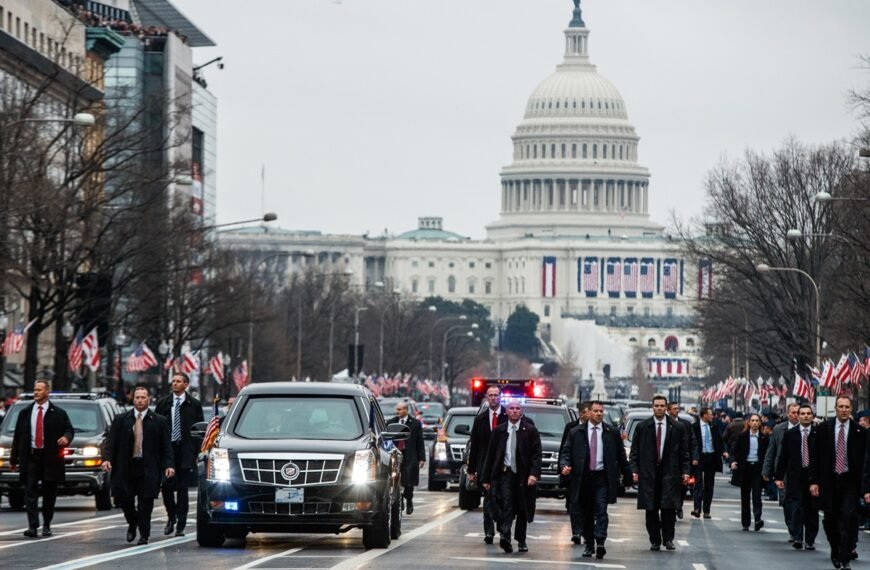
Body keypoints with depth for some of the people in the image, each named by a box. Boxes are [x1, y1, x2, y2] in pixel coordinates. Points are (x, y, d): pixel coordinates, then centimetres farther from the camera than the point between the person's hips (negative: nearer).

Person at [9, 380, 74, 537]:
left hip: (50, 458, -1)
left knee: (49, 494, 6)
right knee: (30, 493, -8)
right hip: (30, 457, 1)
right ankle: (32, 526, -12)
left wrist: (66, 437, -19)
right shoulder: (25, 413, 9)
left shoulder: (58, 413, 3)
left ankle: (46, 525, 18)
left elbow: (69, 430, 6)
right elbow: (17, 436, 11)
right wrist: (13, 459, 9)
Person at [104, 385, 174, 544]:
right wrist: (107, 459, -11)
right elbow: (111, 441, 5)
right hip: (125, 466, 1)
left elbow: (166, 446, 3)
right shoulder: (120, 420, 8)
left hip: (148, 468, -1)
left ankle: (144, 535, 7)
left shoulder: (159, 421, 5)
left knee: (146, 501, -3)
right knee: (123, 498, -1)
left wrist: (168, 465, -9)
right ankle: (132, 523, 28)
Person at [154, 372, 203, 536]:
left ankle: (180, 525, 5)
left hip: (186, 451, -1)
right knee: (166, 485, -5)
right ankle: (171, 517, 18)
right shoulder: (163, 403, 8)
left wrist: (197, 453, -3)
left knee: (182, 488, 0)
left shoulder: (194, 404, 4)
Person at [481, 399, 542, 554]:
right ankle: (505, 536, -26)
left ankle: (521, 540, 19)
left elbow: (537, 454, -3)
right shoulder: (499, 430, 7)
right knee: (506, 505, -15)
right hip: (505, 473, 0)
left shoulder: (530, 430, 3)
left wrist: (534, 474, -17)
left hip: (523, 476, 0)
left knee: (522, 509, 7)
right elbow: (490, 454, 10)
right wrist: (486, 478, 7)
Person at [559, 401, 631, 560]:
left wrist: (627, 476, 11)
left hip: (602, 478, -1)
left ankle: (600, 543, -19)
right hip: (583, 478, 1)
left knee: (601, 511, -12)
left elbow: (621, 455, 11)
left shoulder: (612, 433, 7)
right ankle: (589, 545, 15)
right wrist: (564, 465, -14)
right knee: (585, 514, 7)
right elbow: (566, 451, 6)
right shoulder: (576, 432, 7)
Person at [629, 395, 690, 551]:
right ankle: (654, 540, 8)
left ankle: (668, 539, 2)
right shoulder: (642, 427, 7)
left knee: (669, 507, -6)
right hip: (648, 472, 1)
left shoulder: (677, 428, 7)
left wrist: (685, 471, 0)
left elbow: (684, 452, 8)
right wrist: (634, 470, -3)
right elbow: (634, 451, 7)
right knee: (651, 509, 1)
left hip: (669, 472, -1)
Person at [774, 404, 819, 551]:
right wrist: (779, 477, 1)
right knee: (796, 507, -9)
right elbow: (783, 457, 6)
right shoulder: (790, 434, 5)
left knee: (812, 509, 4)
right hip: (795, 476, 0)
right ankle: (797, 537, -8)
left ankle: (810, 540, 11)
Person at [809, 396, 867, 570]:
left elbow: (864, 458, -1)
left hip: (850, 482, -2)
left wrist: (865, 485, -6)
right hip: (829, 480, 2)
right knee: (830, 519, 8)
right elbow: (816, 456, 4)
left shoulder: (859, 431, -1)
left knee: (848, 519, -10)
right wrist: (814, 481, -2)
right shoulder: (824, 428, 3)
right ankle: (835, 551, 29)